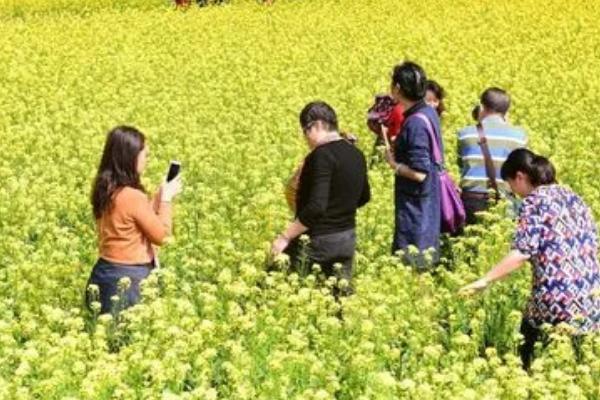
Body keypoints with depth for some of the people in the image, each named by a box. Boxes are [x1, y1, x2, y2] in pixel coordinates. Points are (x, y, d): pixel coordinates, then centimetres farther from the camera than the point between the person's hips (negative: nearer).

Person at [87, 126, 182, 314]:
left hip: (104, 273, 9)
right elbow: (161, 236, -11)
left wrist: (159, 196, 15)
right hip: (128, 279, -9)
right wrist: (166, 198, -3)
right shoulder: (134, 197, -23)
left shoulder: (105, 190, 4)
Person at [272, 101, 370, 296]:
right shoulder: (357, 155, 5)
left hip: (316, 240, -8)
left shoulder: (322, 155, -21)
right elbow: (363, 197, 19)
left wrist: (285, 237, -22)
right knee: (342, 294, 14)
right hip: (347, 238, 8)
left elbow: (316, 206, -27)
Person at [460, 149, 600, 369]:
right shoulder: (572, 197, 15)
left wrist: (485, 280, -13)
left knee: (530, 359, 9)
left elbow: (522, 252, -15)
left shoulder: (535, 201, -5)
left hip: (556, 300, -7)